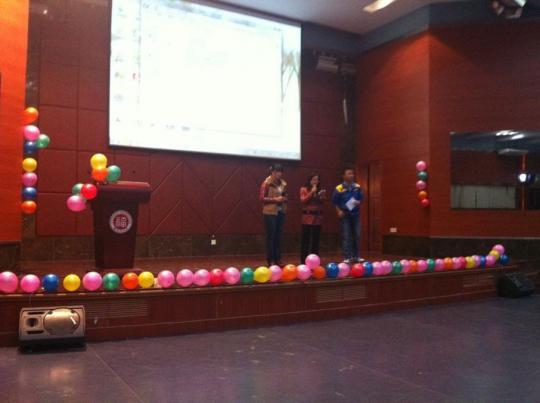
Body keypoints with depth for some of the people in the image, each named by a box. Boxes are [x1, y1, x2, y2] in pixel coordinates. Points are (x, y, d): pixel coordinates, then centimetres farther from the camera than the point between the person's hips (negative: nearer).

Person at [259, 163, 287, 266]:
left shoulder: (283, 183, 9)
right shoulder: (267, 183, -9)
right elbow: (262, 198, -11)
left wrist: (285, 199, -2)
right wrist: (275, 199, -18)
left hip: (281, 212, 6)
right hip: (270, 212, -6)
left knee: (279, 236, 9)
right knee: (271, 236, -1)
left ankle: (278, 259, 17)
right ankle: (270, 260, 7)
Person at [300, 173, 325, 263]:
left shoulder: (319, 190, 14)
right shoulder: (304, 189, 4)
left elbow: (321, 203, 13)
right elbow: (303, 200, -10)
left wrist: (322, 196, -4)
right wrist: (312, 192, -11)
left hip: (317, 217, 4)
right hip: (307, 217, -4)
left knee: (316, 240, 5)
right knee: (306, 239, -6)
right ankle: (304, 260, -2)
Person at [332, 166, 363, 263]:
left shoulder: (357, 187, 2)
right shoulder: (339, 188, -8)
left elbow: (361, 198, 11)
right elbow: (334, 201, -2)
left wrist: (358, 202, -10)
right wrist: (339, 211, -11)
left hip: (355, 214, 4)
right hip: (345, 214, -4)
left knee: (357, 235, 7)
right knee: (346, 236, -1)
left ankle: (356, 256, 18)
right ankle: (347, 257, 5)